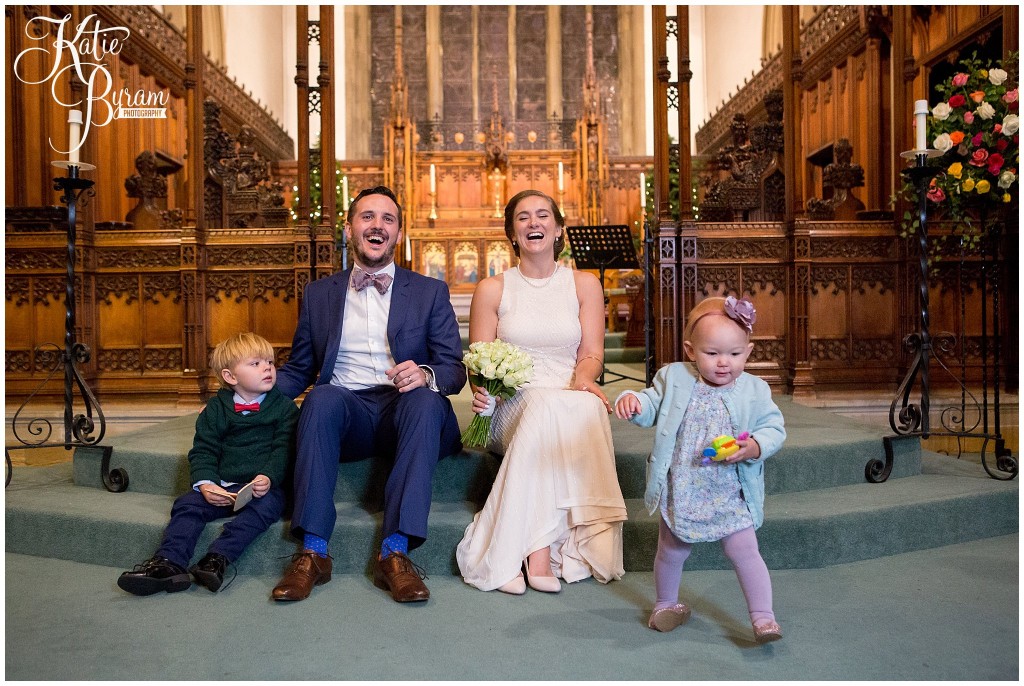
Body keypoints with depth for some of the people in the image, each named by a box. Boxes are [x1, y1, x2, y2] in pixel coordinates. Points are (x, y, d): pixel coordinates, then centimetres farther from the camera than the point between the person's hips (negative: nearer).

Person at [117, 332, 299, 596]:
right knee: (187, 504, -19)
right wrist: (205, 484, -10)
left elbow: (283, 449, -2)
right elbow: (203, 451, 8)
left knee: (264, 505, -33)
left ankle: (217, 558, -41)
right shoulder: (216, 409, 11)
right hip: (221, 487, 3)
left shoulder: (284, 407, 5)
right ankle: (169, 562, -27)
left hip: (265, 486, -3)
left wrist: (268, 478, -20)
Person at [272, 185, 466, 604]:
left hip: (404, 412, -1)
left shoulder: (430, 292, 12)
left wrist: (425, 375, -20)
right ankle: (312, 550, -29)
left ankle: (395, 552, -34)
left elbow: (455, 369, 5)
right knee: (322, 396, -31)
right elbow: (297, 371, 16)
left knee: (425, 401, -33)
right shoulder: (318, 294, 17)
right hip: (344, 415, 1)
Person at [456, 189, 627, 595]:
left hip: (573, 404, 1)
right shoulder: (492, 290, 10)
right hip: (512, 406, -1)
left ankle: (519, 554, -34)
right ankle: (540, 553, -35)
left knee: (586, 406, -36)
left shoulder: (585, 285, 13)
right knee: (549, 404, -37)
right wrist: (482, 388, -17)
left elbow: (591, 353, 5)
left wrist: (583, 378, -18)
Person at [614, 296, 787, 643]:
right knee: (671, 552, 17)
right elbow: (651, 408, 3)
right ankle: (667, 604, 41)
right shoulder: (673, 380, -5)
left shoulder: (755, 391, -7)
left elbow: (774, 428, -3)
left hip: (730, 496, -1)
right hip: (680, 493, 2)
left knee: (745, 552, -4)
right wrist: (631, 400, -20)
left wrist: (754, 447, -24)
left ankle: (763, 616, 12)